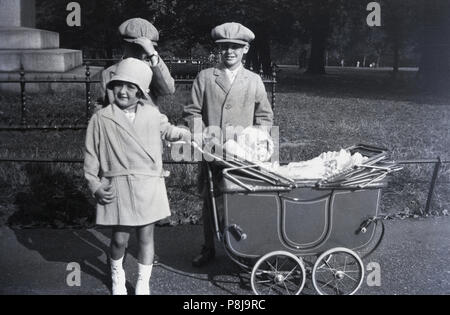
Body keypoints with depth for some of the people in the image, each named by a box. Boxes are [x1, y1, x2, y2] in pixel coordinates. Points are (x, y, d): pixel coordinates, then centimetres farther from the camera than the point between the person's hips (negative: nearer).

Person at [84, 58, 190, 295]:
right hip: (117, 186, -2)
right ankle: (117, 276, 34)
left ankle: (143, 284, 25)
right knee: (120, 238, 3)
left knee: (146, 235, 8)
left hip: (148, 186, 2)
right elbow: (91, 155, 3)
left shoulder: (152, 115, 4)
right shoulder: (101, 119, -1)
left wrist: (186, 135, 7)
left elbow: (167, 131, 25)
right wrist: (94, 185, -3)